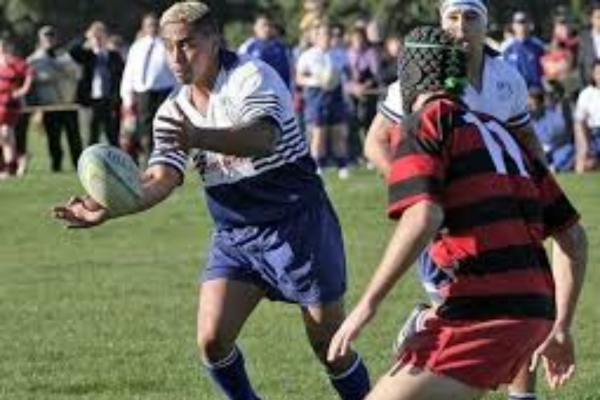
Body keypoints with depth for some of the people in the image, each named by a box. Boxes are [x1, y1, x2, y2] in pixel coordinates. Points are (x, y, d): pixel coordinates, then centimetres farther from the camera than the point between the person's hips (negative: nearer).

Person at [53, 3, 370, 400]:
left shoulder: (251, 77, -17)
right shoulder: (173, 112, 3)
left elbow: (264, 138, -37)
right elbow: (161, 178, -8)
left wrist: (198, 137, -55)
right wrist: (109, 209, -27)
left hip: (297, 225, -6)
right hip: (234, 235, 6)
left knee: (329, 345, -2)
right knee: (212, 340, -8)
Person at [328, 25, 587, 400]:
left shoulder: (426, 122, 0)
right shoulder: (503, 133, 22)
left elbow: (423, 218, -18)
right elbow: (572, 236, 22)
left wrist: (367, 305, -15)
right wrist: (561, 328, 29)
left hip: (481, 311, -8)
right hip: (534, 311, 8)